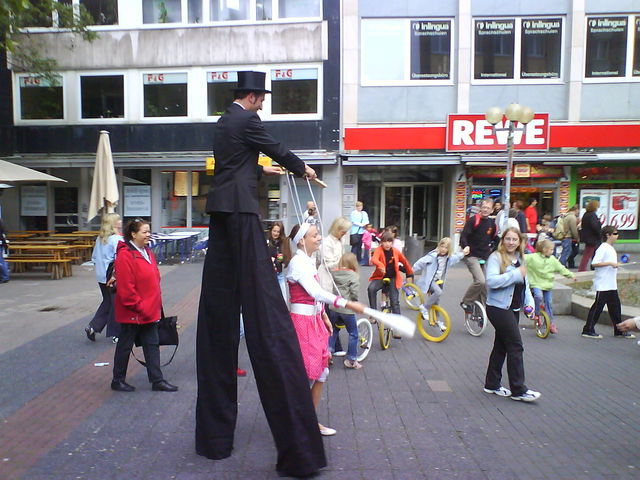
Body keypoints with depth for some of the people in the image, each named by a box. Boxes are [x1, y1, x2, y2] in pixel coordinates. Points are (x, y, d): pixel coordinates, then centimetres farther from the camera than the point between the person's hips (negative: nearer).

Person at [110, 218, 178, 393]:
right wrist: (139, 306, -18)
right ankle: (118, 380, 25)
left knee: (152, 345, 12)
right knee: (125, 346, 8)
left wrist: (156, 304, 14)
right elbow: (126, 287, -22)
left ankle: (157, 380, 19)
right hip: (132, 313, -9)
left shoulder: (147, 252, 10)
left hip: (150, 311, 9)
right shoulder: (125, 255, -18)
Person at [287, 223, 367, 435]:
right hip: (302, 321, -9)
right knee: (307, 376, -1)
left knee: (321, 372, 14)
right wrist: (348, 304, -33)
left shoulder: (309, 261, 11)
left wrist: (324, 317, 17)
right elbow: (316, 292, -29)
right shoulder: (298, 263, -18)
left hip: (314, 320, 9)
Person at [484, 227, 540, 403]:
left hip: (513, 308, 8)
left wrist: (529, 302, 5)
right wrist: (516, 274, -24)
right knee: (516, 347, -6)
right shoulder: (496, 257, -12)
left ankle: (492, 384, 25)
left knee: (501, 345, 14)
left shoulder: (520, 259, 12)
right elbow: (491, 281, -26)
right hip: (499, 308, -8)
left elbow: (524, 283, 19)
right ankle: (518, 390, 4)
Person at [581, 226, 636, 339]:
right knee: (598, 307, -4)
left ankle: (619, 331, 22)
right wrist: (610, 263, -24)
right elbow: (594, 263, -23)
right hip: (602, 285, -9)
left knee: (615, 307, 13)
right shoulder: (603, 248, -14)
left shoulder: (611, 248, 14)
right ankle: (588, 330, 4)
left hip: (612, 285, 9)